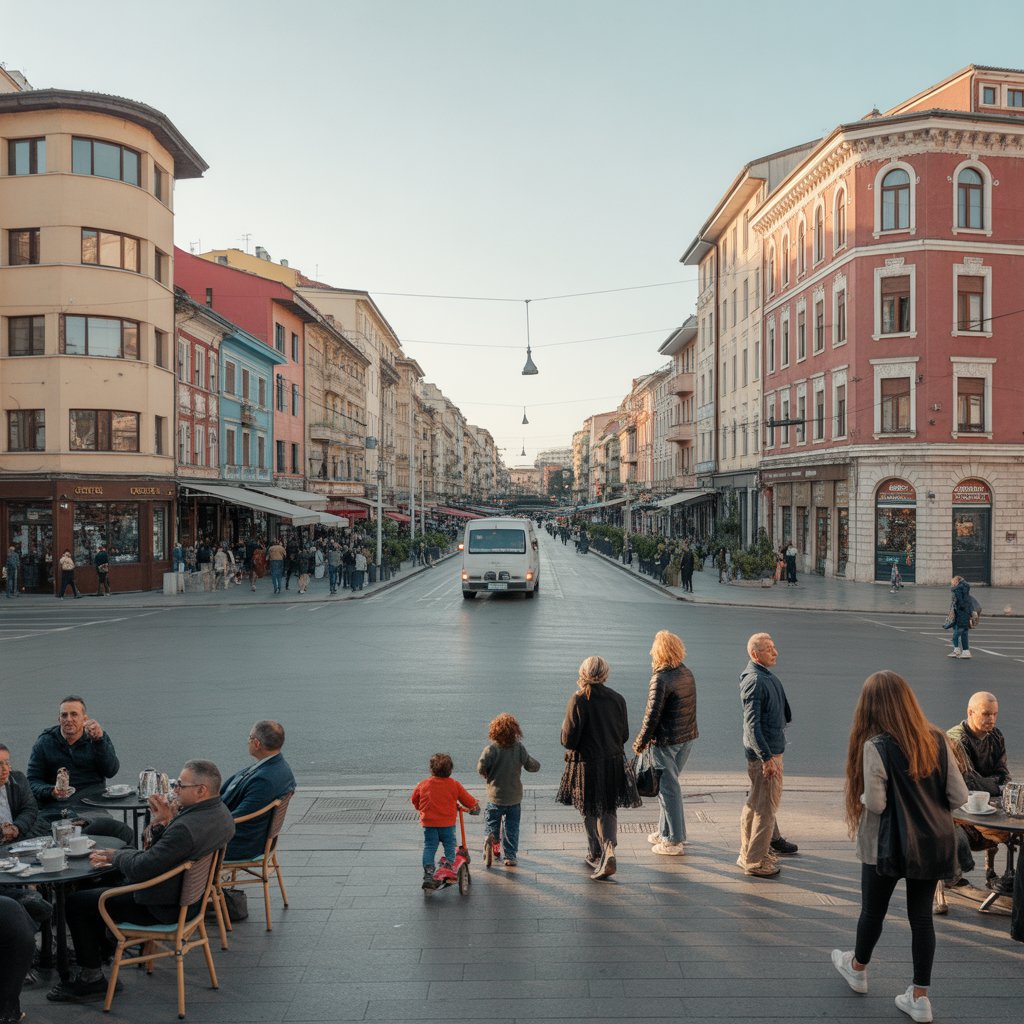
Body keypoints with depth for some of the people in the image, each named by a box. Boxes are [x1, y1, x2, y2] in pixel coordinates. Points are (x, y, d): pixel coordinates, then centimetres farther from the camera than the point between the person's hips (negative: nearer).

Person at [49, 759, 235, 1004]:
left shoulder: (187, 827, -35)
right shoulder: (220, 811, -4)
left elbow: (141, 868, -27)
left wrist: (115, 856, -8)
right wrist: (162, 824, -9)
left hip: (162, 906, -10)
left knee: (76, 903, 3)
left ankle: (92, 979, 15)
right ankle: (101, 947, 39)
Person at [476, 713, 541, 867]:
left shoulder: (491, 748, -14)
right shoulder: (519, 748, -7)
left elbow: (481, 767, -23)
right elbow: (533, 766, -4)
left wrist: (486, 775, -2)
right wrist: (536, 763, 19)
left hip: (495, 796, -2)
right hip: (515, 797, 2)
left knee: (491, 820, 16)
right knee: (512, 827, 13)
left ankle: (491, 835, -13)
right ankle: (510, 856, 12)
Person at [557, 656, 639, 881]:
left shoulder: (578, 700, -17)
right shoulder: (617, 699, -4)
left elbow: (569, 740, -16)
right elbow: (624, 735, 4)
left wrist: (565, 727, 4)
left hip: (587, 765, -3)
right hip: (613, 763, 3)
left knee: (590, 813, 16)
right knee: (609, 810, 15)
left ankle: (596, 855, 27)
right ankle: (609, 850, -5)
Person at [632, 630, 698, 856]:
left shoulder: (661, 679, -20)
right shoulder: (687, 673, 5)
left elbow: (652, 715, -20)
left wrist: (640, 742, -8)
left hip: (666, 741, -8)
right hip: (687, 736, 8)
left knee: (668, 788, 3)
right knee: (670, 784, 20)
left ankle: (673, 841, 11)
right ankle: (666, 831, 31)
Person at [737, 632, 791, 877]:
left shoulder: (765, 676, 11)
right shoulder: (754, 680, -20)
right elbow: (752, 724, -23)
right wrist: (767, 758, -24)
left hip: (771, 750, 10)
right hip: (765, 752, -10)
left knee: (754, 804, 18)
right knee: (766, 807, -2)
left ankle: (748, 853, 30)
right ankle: (756, 862, 8)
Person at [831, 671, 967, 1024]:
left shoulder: (875, 746, -19)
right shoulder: (937, 739, -4)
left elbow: (875, 804, -19)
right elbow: (959, 796, -2)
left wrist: (860, 795, 1)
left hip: (889, 846, -4)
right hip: (934, 843, 4)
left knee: (873, 909, 17)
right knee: (921, 915, 14)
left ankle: (858, 968, 39)